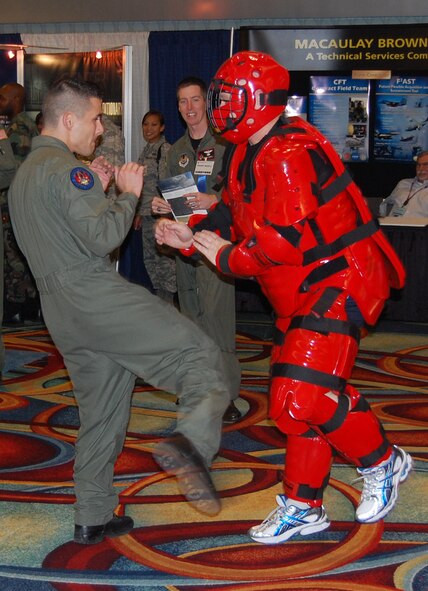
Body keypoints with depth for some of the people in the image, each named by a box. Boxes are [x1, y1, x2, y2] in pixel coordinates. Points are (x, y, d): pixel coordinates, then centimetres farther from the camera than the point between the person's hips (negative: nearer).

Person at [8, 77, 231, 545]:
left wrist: (95, 190, 18)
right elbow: (103, 238, -18)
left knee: (100, 414, 17)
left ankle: (92, 519, 22)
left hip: (65, 319, 9)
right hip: (97, 296, -9)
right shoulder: (65, 168, -10)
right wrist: (128, 194, -3)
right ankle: (191, 443, -32)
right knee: (201, 356, -10)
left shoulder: (24, 174, 21)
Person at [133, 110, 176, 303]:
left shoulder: (165, 149, -10)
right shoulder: (146, 151, 17)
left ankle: (167, 301, -1)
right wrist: (139, 213, 19)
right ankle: (160, 297, 20)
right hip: (147, 213, 9)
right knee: (150, 257, 11)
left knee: (164, 256, -7)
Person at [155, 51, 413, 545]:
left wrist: (225, 255, -13)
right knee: (295, 397, 13)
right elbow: (235, 214, 19)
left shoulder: (290, 155, -22)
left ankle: (382, 462, 4)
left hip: (338, 280, -11)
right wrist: (192, 236, 3)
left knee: (302, 395, -19)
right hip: (303, 293, 11)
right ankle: (303, 506, 26)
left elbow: (285, 243, -26)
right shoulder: (248, 154, 12)